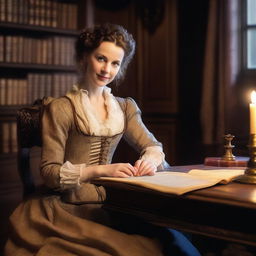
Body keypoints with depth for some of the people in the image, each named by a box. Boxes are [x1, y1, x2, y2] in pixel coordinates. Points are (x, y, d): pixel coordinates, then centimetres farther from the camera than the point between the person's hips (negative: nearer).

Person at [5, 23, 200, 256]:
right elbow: (50, 171, -8)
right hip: (74, 208, -5)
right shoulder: (60, 109, -3)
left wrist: (151, 159, -14)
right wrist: (100, 170, -23)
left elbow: (153, 146, 10)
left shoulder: (125, 108, 15)